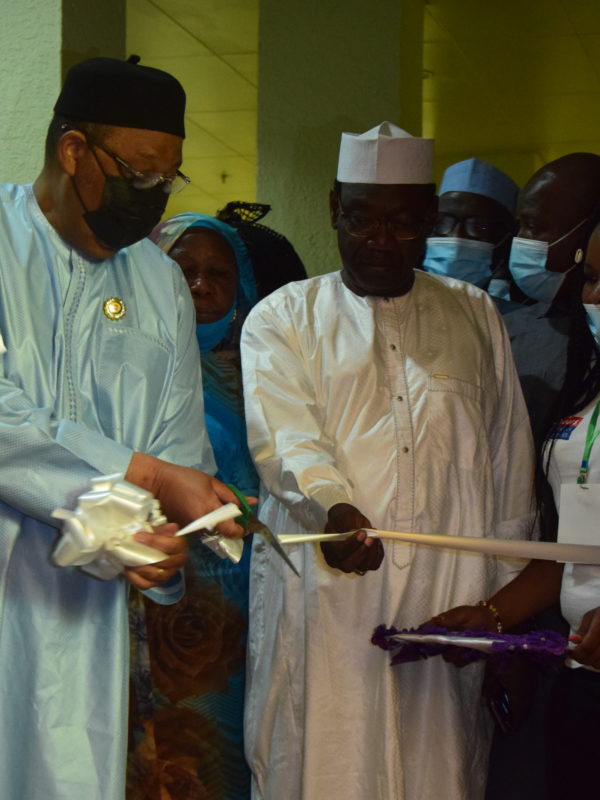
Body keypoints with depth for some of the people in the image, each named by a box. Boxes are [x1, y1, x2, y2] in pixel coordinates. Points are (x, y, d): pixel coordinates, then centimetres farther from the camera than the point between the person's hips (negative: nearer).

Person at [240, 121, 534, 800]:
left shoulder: (475, 317, 15)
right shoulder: (281, 319, 9)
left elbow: (509, 471, 13)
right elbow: (283, 436, -9)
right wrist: (334, 507, -30)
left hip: (450, 613, 2)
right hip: (320, 609, -1)